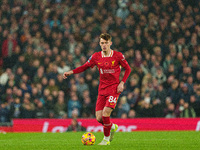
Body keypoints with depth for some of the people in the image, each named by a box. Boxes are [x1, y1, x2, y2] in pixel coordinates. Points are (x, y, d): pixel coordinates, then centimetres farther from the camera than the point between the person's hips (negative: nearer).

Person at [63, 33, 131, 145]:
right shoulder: (96, 57, 3)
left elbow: (128, 69, 4)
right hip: (102, 89, 4)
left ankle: (106, 139, 1)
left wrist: (122, 83, -6)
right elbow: (85, 67, 10)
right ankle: (113, 127, 31)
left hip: (114, 88, -4)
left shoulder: (118, 56, -5)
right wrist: (71, 72, -5)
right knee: (99, 118, -2)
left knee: (105, 114, -19)